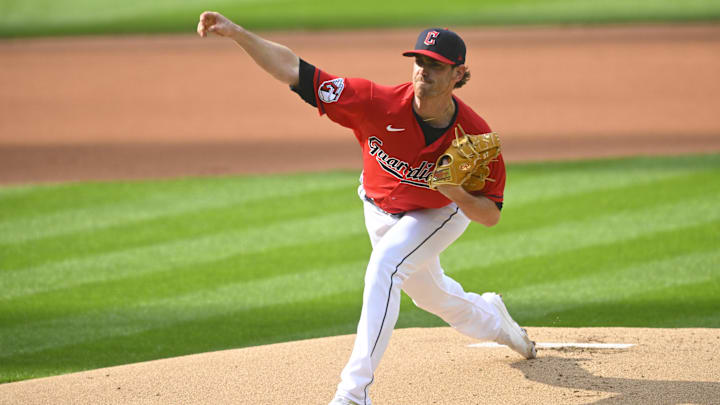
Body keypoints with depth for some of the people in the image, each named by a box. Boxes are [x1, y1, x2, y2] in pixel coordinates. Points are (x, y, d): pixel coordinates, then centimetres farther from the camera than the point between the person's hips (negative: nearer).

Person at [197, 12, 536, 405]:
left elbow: (491, 216, -23)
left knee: (385, 265, -30)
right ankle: (493, 320, 60)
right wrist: (237, 33, -50)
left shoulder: (476, 136, -34)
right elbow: (294, 70, -39)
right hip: (379, 209, 3)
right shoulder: (380, 103, -35)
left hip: (440, 214, -3)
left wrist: (457, 193, -45)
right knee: (431, 295, 24)